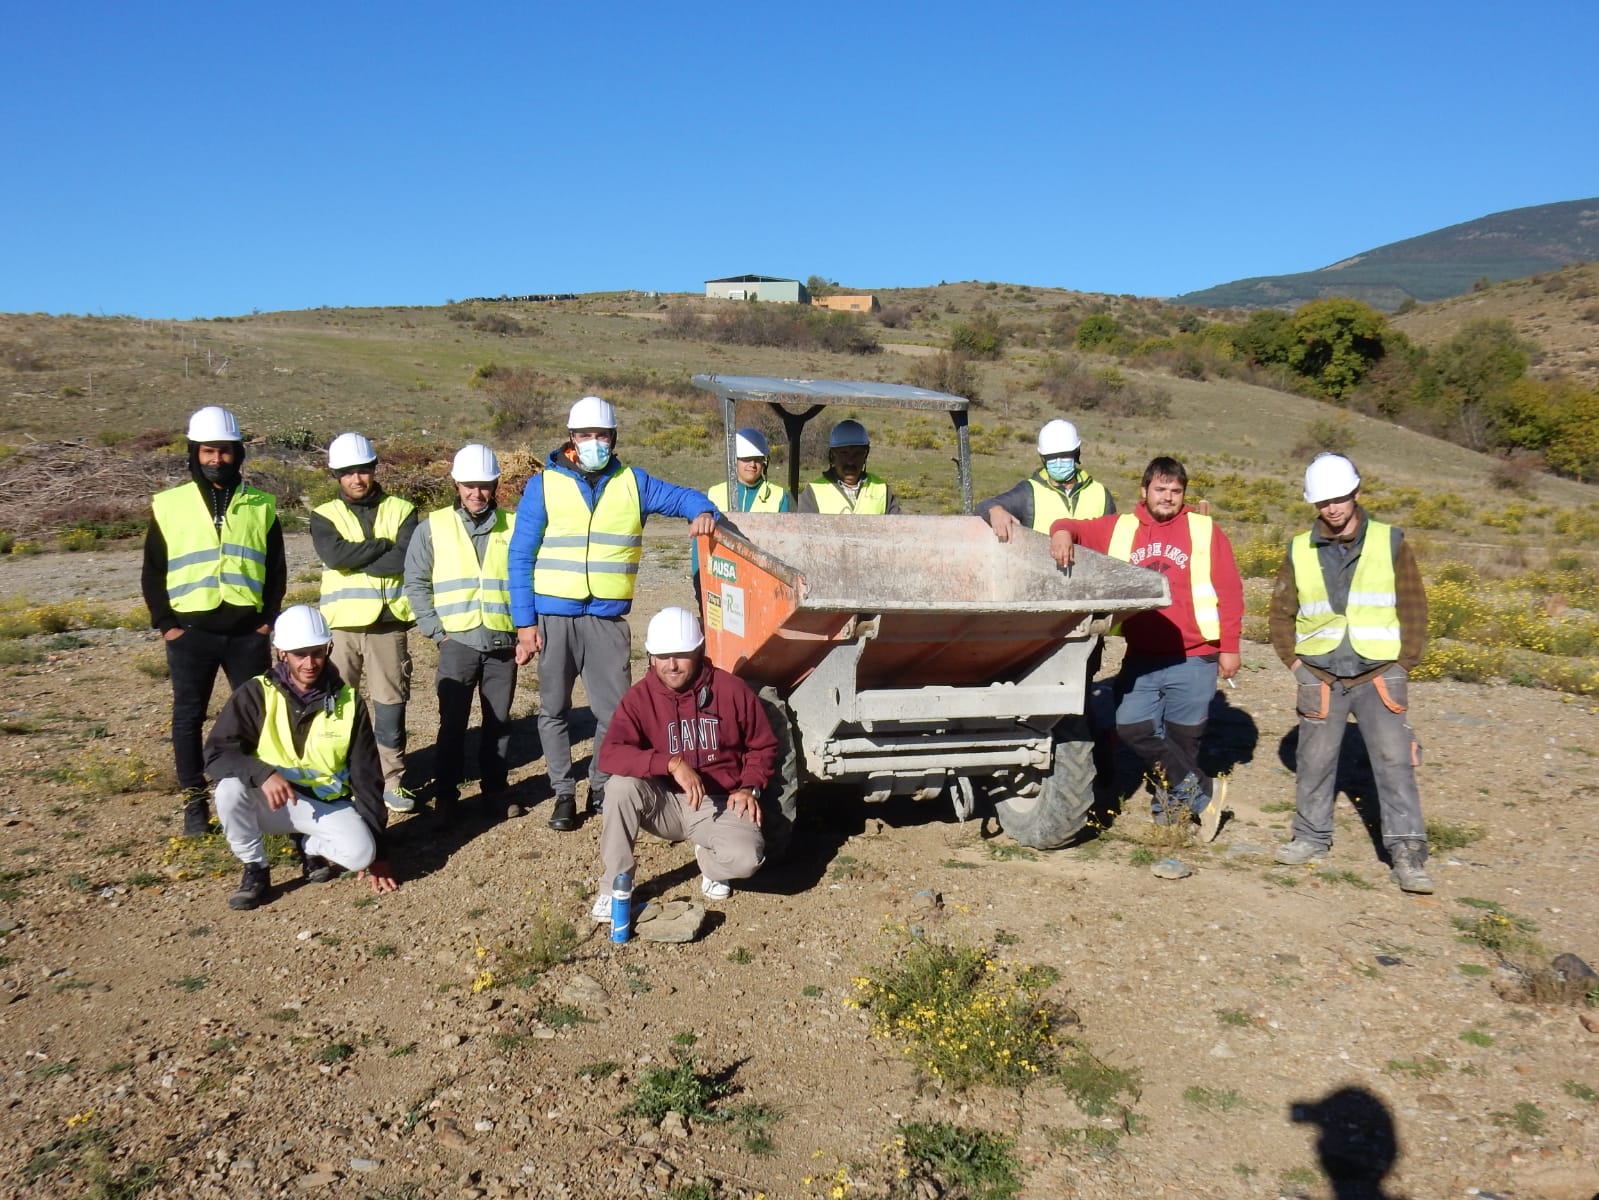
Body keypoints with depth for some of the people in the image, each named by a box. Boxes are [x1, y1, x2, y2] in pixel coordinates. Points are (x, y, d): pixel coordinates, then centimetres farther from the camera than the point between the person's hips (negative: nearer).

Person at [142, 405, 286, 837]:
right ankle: (195, 800, 17)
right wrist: (166, 623, -4)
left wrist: (268, 619, 0)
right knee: (188, 717, 5)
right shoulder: (170, 505, 3)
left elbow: (276, 569, 9)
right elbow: (153, 572, 5)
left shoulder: (261, 505, 6)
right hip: (190, 632, 0)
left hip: (247, 631, 1)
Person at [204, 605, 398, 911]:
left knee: (360, 852, -28)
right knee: (230, 787, -32)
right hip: (269, 802, 0)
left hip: (326, 805, 0)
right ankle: (255, 869, -7)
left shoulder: (348, 702, -6)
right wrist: (263, 774, -37)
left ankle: (310, 845, 8)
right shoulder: (256, 694, -10)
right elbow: (217, 753, -16)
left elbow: (366, 778, -3)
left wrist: (375, 852, -5)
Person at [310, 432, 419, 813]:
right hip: (341, 624, 1)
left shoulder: (402, 511, 5)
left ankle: (392, 780, 15)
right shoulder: (324, 516, 6)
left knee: (391, 704, 5)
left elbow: (408, 559, -12)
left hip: (389, 624, 0)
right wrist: (384, 545, -11)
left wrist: (356, 561, -10)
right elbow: (335, 555, -14)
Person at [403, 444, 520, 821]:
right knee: (453, 722, 4)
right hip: (457, 642, -1)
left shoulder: (514, 526, 4)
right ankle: (445, 792, 15)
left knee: (499, 720, 9)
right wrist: (435, 629, -2)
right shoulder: (433, 527, 2)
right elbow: (415, 582, 4)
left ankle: (495, 787, 23)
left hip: (503, 643, 1)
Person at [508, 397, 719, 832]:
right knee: (554, 710, 8)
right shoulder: (544, 485, 1)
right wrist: (524, 622, -6)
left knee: (615, 710, 1)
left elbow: (682, 497, 13)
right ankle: (564, 792, 21)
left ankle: (601, 788, 21)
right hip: (553, 616, -1)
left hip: (609, 617, 1)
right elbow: (521, 557, 0)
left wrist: (702, 511, -14)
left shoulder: (633, 483, 7)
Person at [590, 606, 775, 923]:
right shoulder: (639, 697, -9)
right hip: (665, 803, 1)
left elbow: (763, 746, 7)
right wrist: (672, 763, -34)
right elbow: (609, 755, -24)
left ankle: (708, 859, 10)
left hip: (719, 805, -1)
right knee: (621, 786, -30)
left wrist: (750, 787, -11)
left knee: (746, 858, -30)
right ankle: (613, 888, -12)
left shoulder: (732, 689, -6)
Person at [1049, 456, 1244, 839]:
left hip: (1194, 659, -2)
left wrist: (1229, 648, -1)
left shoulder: (1205, 531, 3)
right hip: (1141, 659, 2)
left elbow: (1230, 592, 3)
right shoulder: (1120, 529, 8)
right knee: (1134, 728, -8)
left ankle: (1169, 806, 26)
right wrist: (1063, 532, -15)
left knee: (1182, 738, 4)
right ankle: (1202, 791, 7)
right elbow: (1075, 527, 11)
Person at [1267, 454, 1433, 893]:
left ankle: (1407, 851, 0)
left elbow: (1414, 609, 3)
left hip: (1379, 675, -2)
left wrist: (1404, 665, -3)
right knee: (1314, 761, 9)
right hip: (1320, 678, 2)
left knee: (1394, 760, -7)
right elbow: (1281, 613, 12)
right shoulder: (1299, 552, 4)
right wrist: (1294, 661, 1)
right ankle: (1312, 837, 26)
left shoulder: (1390, 543, 0)